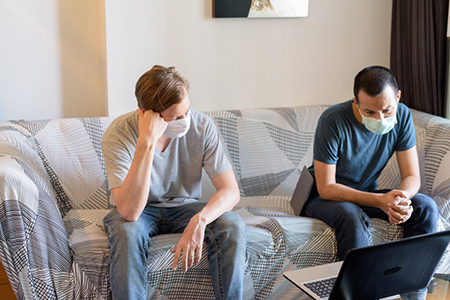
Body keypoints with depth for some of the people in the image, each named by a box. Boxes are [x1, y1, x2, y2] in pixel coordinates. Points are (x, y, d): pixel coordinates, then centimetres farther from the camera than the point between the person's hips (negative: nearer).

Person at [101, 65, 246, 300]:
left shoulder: (202, 126, -18)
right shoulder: (118, 135, -26)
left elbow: (231, 190, -17)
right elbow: (130, 212, -37)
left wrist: (199, 221, -38)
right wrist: (146, 142, -44)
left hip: (184, 207, 2)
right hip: (139, 211, -2)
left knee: (232, 226, -26)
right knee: (127, 232, -36)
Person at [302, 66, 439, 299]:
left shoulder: (402, 116, -11)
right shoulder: (333, 121, -26)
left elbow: (412, 177, -9)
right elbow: (326, 188, -25)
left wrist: (401, 198, -34)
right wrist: (379, 201, -37)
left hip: (367, 194, 5)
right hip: (324, 197, -5)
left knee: (426, 208, -18)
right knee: (351, 216, -38)